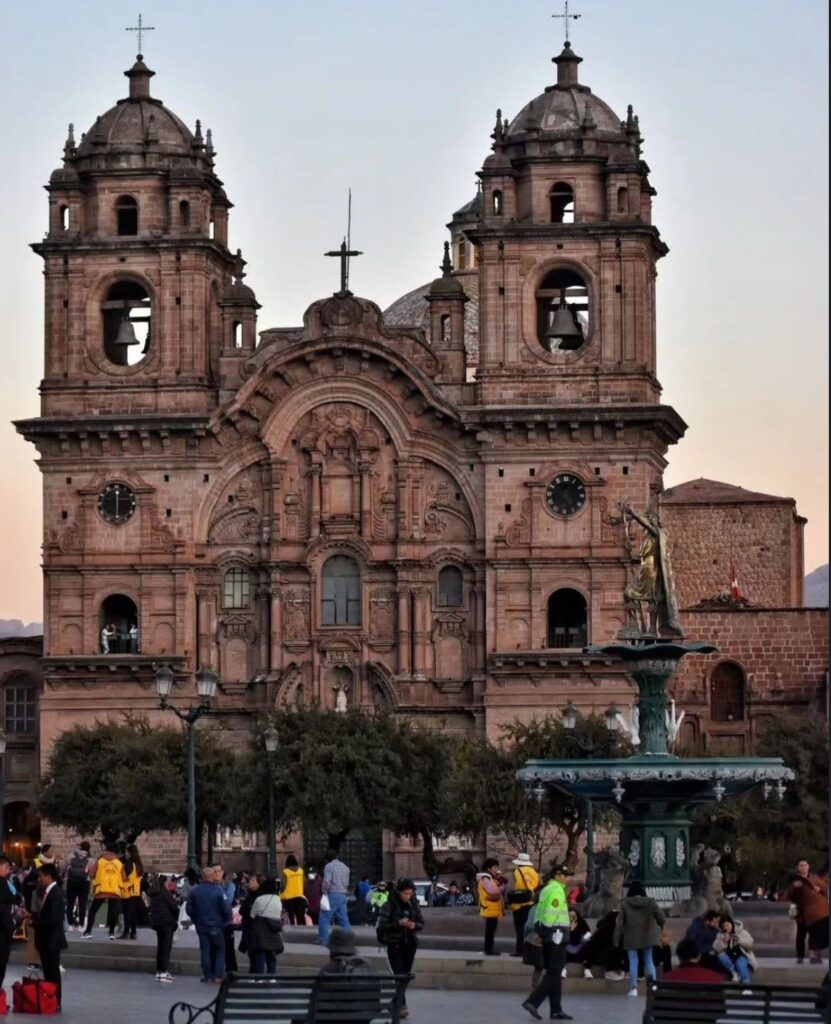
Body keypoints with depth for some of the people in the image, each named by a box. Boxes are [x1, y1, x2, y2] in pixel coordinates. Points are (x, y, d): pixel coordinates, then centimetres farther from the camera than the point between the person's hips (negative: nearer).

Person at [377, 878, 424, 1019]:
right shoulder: (389, 905, -8)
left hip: (410, 944, 5)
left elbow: (422, 924, 9)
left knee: (406, 975, 8)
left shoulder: (414, 905, 5)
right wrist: (398, 923, -25)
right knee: (399, 974, -12)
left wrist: (415, 925, -14)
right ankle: (402, 1005, -14)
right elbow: (382, 925, -12)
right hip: (394, 945, -5)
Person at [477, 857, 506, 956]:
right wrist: (502, 888, -16)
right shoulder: (485, 879, -12)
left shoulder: (492, 879, 20)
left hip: (494, 909, 10)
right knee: (490, 930, -9)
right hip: (489, 909, -10)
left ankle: (489, 949, 16)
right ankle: (488, 949, -8)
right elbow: (492, 891, -24)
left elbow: (496, 891, 18)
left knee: (491, 930, 12)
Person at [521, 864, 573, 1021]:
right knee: (554, 973, -7)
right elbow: (552, 913, -21)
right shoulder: (557, 890, -13)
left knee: (553, 973, 11)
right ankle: (533, 1002, -15)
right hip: (556, 933, -10)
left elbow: (540, 911, 16)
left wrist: (539, 931, 12)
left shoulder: (546, 890, 17)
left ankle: (556, 1010, 13)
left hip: (547, 934, 10)